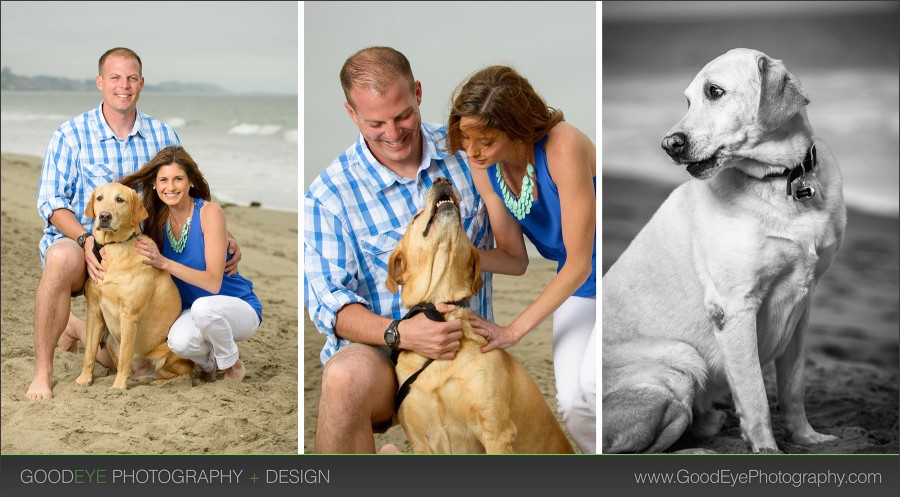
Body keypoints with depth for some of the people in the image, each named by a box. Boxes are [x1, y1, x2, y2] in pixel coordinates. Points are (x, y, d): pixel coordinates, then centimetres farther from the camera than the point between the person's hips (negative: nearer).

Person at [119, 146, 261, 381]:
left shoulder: (209, 212, -18)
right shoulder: (158, 219, -3)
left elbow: (213, 283, -23)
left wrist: (164, 263, -29)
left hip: (239, 307, -3)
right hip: (191, 310, 4)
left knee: (203, 306, -38)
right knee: (180, 342, -32)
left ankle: (233, 366, -8)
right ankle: (207, 363, 6)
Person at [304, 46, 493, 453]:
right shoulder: (329, 195, -5)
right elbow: (328, 301, -11)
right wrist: (400, 334, -28)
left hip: (467, 345, 3)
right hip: (379, 348, -3)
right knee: (346, 377, -38)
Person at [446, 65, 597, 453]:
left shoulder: (563, 146, -29)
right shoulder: (483, 166, -9)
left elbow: (579, 263, -23)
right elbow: (514, 258, -2)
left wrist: (514, 330, -22)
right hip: (576, 285, 6)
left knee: (592, 383, -27)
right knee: (573, 403, -13)